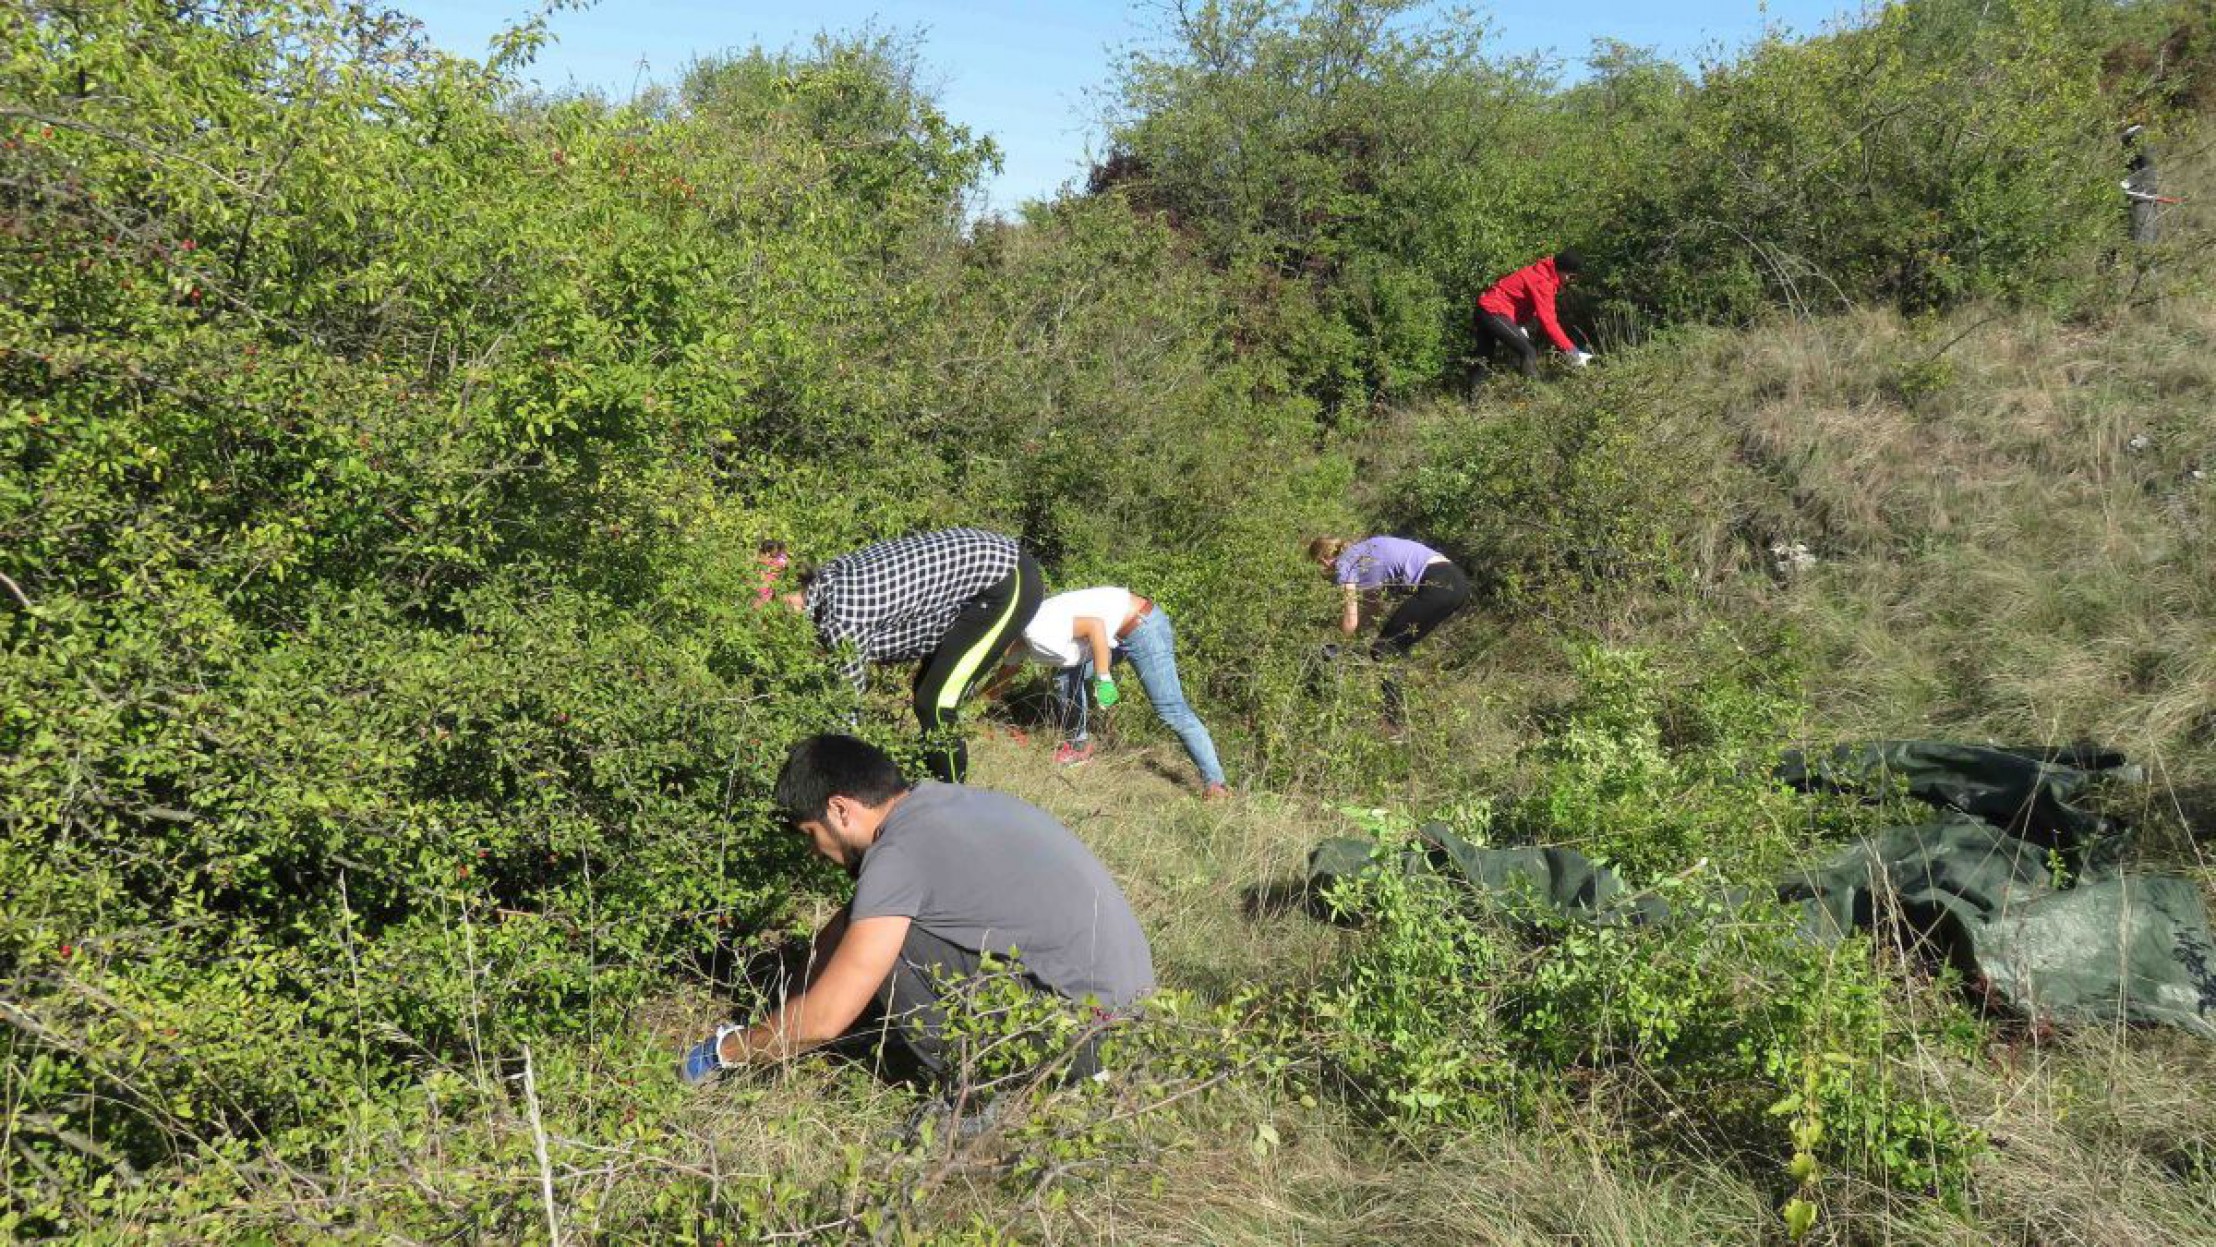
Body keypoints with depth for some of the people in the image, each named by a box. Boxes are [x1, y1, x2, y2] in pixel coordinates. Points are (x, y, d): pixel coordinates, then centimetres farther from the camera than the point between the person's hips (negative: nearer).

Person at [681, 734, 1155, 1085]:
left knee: (886, 948, -9)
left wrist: (727, 1050, 3)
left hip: (1087, 1001, -9)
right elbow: (835, 935, 22)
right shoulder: (935, 799, 12)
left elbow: (823, 1020, -13)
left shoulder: (899, 854, -15)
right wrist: (779, 1030, 26)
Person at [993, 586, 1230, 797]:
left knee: (1171, 710, -14)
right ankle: (1079, 745, 25)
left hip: (1142, 627, -10)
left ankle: (1214, 783, -13)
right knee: (1066, 675, 9)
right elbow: (1009, 669, 27)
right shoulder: (1020, 641, 6)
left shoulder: (1038, 631, -24)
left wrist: (1103, 680, -29)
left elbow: (1095, 625, -30)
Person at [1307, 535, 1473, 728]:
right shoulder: (1361, 552, 25)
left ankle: (1391, 722, -5)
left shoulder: (1344, 564, 0)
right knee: (1397, 648, 19)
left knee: (1384, 649, -1)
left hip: (1437, 586, -9)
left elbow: (1350, 623, -1)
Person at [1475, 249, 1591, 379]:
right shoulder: (1542, 281, -20)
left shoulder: (1543, 272, 10)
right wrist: (1571, 350, -24)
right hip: (1494, 312, -10)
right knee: (1529, 352, -14)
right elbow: (1547, 321, -24)